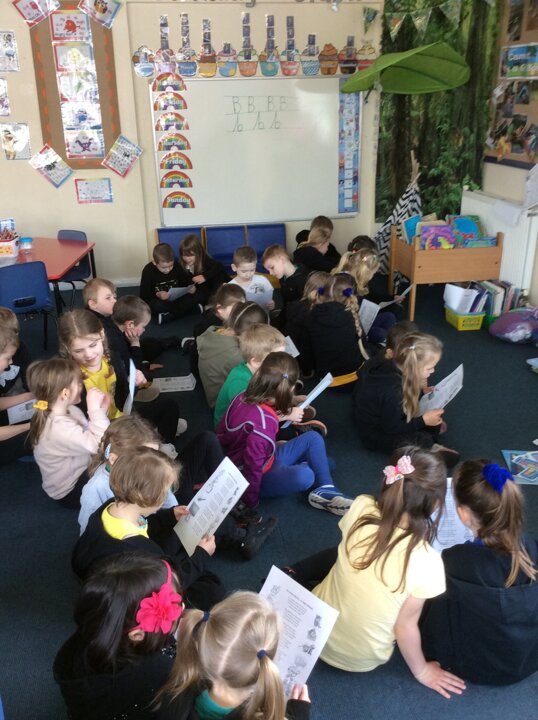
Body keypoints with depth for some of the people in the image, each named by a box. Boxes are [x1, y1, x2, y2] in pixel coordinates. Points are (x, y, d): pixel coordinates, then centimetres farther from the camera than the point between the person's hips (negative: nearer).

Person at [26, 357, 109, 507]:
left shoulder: (68, 410, -7)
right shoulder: (59, 428, -37)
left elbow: (89, 435, 1)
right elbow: (99, 444, -42)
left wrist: (100, 410, -11)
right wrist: (95, 409, -38)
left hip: (80, 471, 9)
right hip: (71, 491, -9)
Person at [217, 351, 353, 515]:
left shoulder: (243, 397, -8)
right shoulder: (265, 421, -33)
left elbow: (221, 434, 4)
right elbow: (254, 463, -33)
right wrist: (251, 501, -22)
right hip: (259, 476, -9)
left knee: (313, 438, 2)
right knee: (304, 475, -34)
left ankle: (325, 490, -8)